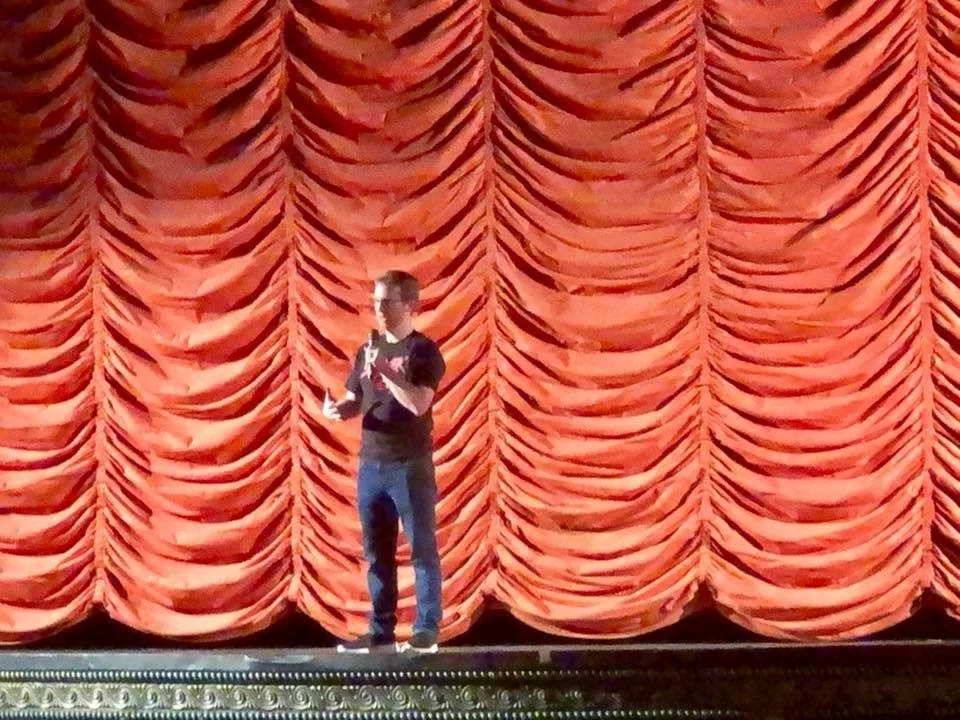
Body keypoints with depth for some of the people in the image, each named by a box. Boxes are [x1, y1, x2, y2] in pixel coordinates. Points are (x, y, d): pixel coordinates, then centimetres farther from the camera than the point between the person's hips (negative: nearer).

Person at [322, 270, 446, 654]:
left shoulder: (424, 351, -7)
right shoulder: (367, 350, 12)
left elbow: (418, 403, -19)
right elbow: (355, 401, 18)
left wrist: (383, 370, -23)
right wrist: (336, 408, -4)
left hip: (411, 465, -6)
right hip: (370, 464, 6)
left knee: (422, 549, -1)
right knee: (377, 553, 9)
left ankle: (426, 631, 3)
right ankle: (381, 631, 16)